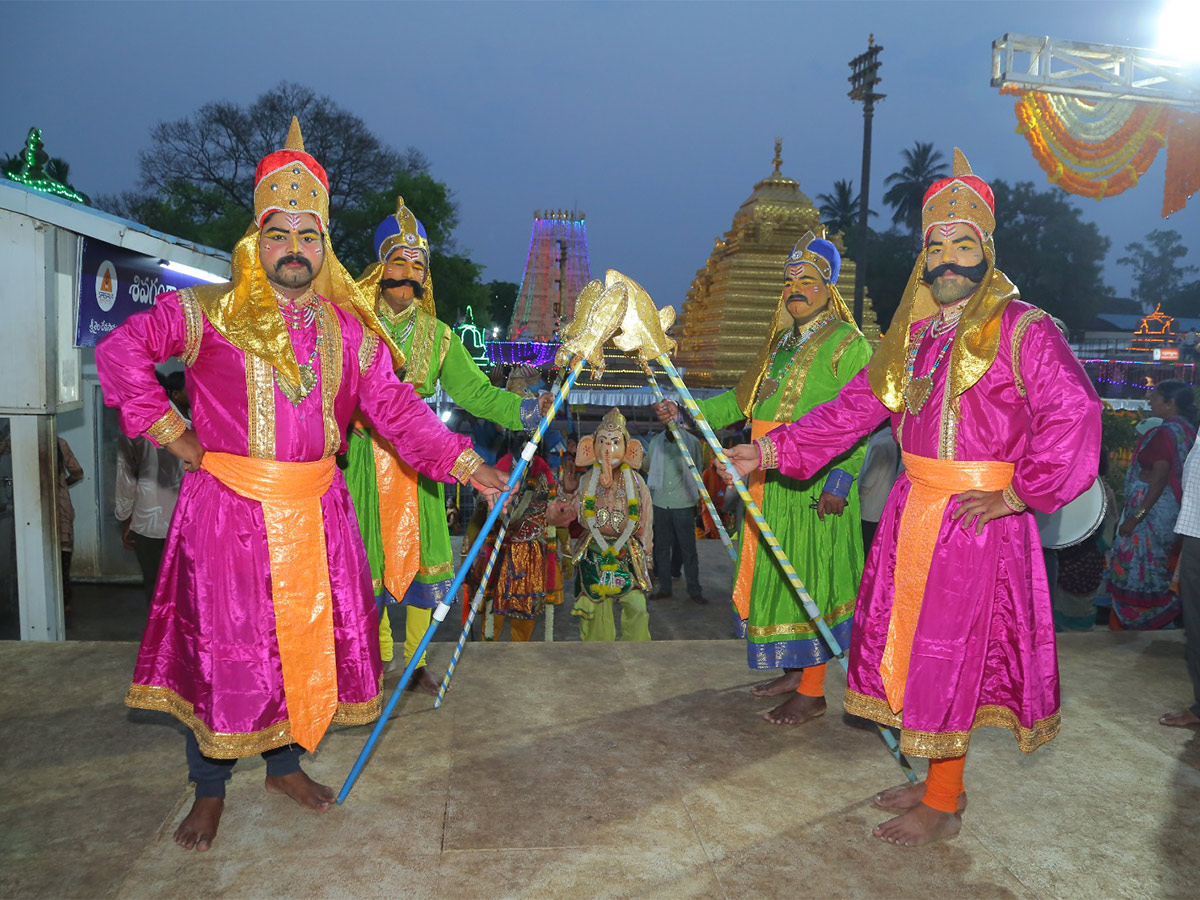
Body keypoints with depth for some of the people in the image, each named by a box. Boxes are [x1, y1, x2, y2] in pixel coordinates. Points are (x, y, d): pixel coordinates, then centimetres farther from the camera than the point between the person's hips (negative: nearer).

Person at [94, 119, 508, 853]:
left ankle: (286, 762, 35)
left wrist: (466, 464, -7)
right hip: (227, 510, -3)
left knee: (312, 636, 12)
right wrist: (175, 436, -7)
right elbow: (120, 354, -1)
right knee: (224, 647, 4)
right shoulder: (210, 311, -1)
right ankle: (210, 789, 26)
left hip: (316, 510, 4)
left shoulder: (351, 330, 8)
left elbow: (398, 409, 4)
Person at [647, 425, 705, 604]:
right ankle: (664, 588, 18)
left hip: (683, 504, -3)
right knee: (662, 547, 8)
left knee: (688, 548, -1)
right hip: (660, 503, 3)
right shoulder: (655, 443, 5)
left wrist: (696, 502, 6)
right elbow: (648, 467, 13)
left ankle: (694, 591, 7)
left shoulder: (692, 443, -2)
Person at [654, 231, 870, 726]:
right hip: (771, 483, 8)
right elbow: (741, 400, 20)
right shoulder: (782, 343, 19)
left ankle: (812, 692, 9)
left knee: (808, 579, -3)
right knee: (776, 574, 13)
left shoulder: (847, 343, -6)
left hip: (815, 485, -8)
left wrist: (840, 478, -24)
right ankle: (795, 671, 29)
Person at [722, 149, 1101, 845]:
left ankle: (944, 805, 19)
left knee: (951, 654, 1)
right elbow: (855, 409, 11)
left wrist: (1017, 494, -16)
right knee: (914, 643, 13)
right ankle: (940, 780, 32)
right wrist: (772, 451, 5)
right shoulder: (911, 334, 12)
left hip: (979, 518, -6)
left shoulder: (1021, 329, -8)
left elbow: (1076, 413, -15)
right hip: (914, 511, 7)